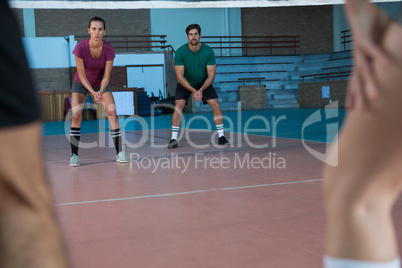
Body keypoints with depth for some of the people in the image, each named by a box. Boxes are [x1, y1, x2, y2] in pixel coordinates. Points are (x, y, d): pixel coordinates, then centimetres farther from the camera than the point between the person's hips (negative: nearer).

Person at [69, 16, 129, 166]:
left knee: (112, 112, -13)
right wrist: (93, 92, -34)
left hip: (101, 83, 1)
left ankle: (119, 152, -6)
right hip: (81, 83, -1)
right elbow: (82, 75, -23)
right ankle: (74, 155, -6)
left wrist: (100, 92, -35)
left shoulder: (108, 49, -24)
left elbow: (106, 76, -18)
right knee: (76, 115, -15)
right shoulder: (80, 47, -28)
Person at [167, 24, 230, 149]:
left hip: (204, 82, 1)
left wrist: (201, 90, -31)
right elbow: (179, 76, -23)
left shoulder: (208, 51, -20)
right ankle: (173, 139, -13)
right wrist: (193, 90, -34)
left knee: (216, 105, -11)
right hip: (185, 83, -1)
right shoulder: (180, 52, -23)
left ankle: (221, 137, 2)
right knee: (178, 106, -20)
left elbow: (211, 75, -17)